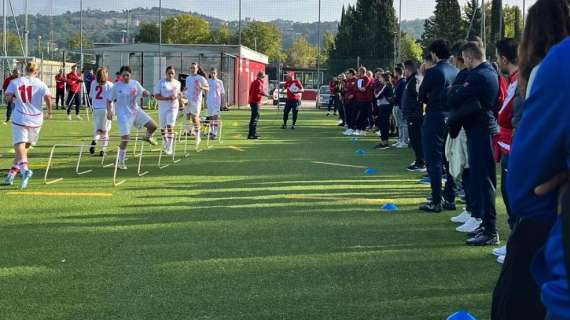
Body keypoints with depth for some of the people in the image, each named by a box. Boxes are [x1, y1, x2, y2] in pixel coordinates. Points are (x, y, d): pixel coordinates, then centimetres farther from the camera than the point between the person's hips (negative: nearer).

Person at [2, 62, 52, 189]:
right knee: (25, 147, 16)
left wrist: (15, 98, 16)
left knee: (20, 147, -7)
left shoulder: (15, 82, 2)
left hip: (20, 119, -2)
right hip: (36, 120, 2)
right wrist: (49, 112, 4)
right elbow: (48, 97, -11)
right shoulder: (40, 84, 2)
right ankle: (11, 175, 17)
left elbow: (8, 97, -6)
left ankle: (25, 169, -34)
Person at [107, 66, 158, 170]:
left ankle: (147, 137, 29)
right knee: (125, 138, -8)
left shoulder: (135, 83, 0)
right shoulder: (116, 86, -8)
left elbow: (143, 92, 13)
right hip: (123, 114, -4)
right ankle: (121, 162, 6)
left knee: (153, 126, -8)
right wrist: (109, 111, -16)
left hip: (136, 110, 4)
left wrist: (145, 93, -11)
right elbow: (110, 100, -1)